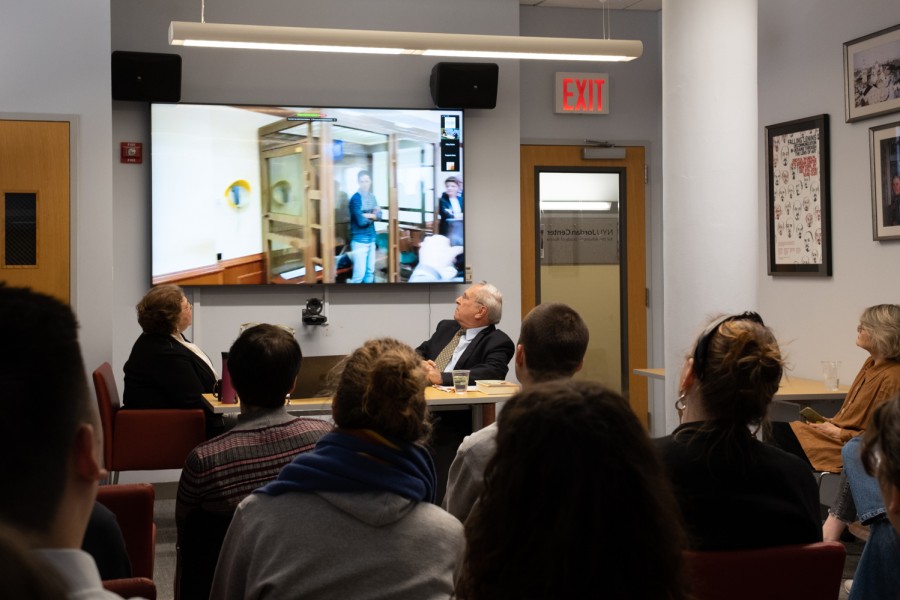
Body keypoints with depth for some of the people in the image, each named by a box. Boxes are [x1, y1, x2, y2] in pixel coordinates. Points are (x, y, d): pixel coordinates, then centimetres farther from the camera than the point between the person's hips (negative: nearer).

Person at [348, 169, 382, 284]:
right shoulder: (356, 198, -12)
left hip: (371, 238, 7)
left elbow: (379, 215, 0)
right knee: (359, 274, -11)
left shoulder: (372, 197, 10)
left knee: (370, 271, 10)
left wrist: (367, 215, -17)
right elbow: (361, 221, -19)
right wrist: (373, 216, -2)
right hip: (359, 240, -7)